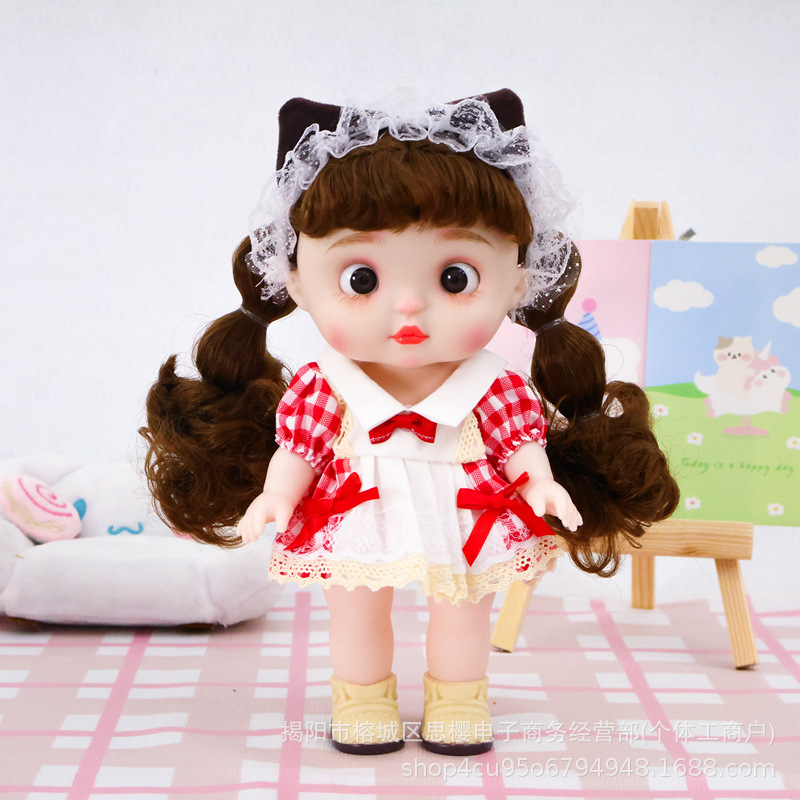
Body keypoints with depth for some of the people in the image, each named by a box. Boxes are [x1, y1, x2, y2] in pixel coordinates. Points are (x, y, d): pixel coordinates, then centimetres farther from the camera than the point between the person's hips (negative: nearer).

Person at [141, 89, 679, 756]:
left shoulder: (495, 389, -13)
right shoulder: (321, 390, -14)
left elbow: (523, 443, -9)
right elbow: (295, 449, -8)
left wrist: (541, 484, -26)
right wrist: (274, 495, -21)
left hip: (465, 524, 1)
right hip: (357, 526, 0)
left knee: (464, 610, 17)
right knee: (356, 611, 15)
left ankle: (458, 700, 40)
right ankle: (363, 699, 38)